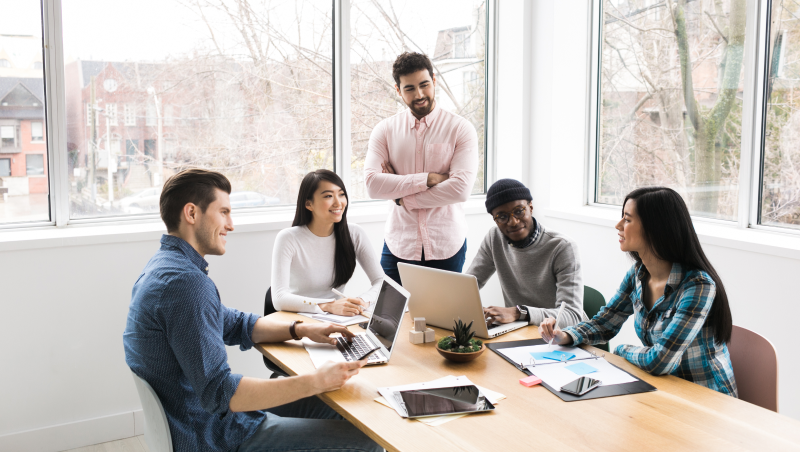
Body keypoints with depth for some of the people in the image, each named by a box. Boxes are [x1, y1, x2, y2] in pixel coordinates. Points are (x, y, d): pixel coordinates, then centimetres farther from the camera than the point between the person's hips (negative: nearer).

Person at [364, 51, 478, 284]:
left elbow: (461, 189, -14)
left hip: (446, 248, -1)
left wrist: (403, 198, -10)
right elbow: (373, 184, -9)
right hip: (399, 246, 1)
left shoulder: (460, 129, -2)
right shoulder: (385, 130, 4)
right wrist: (428, 179, -15)